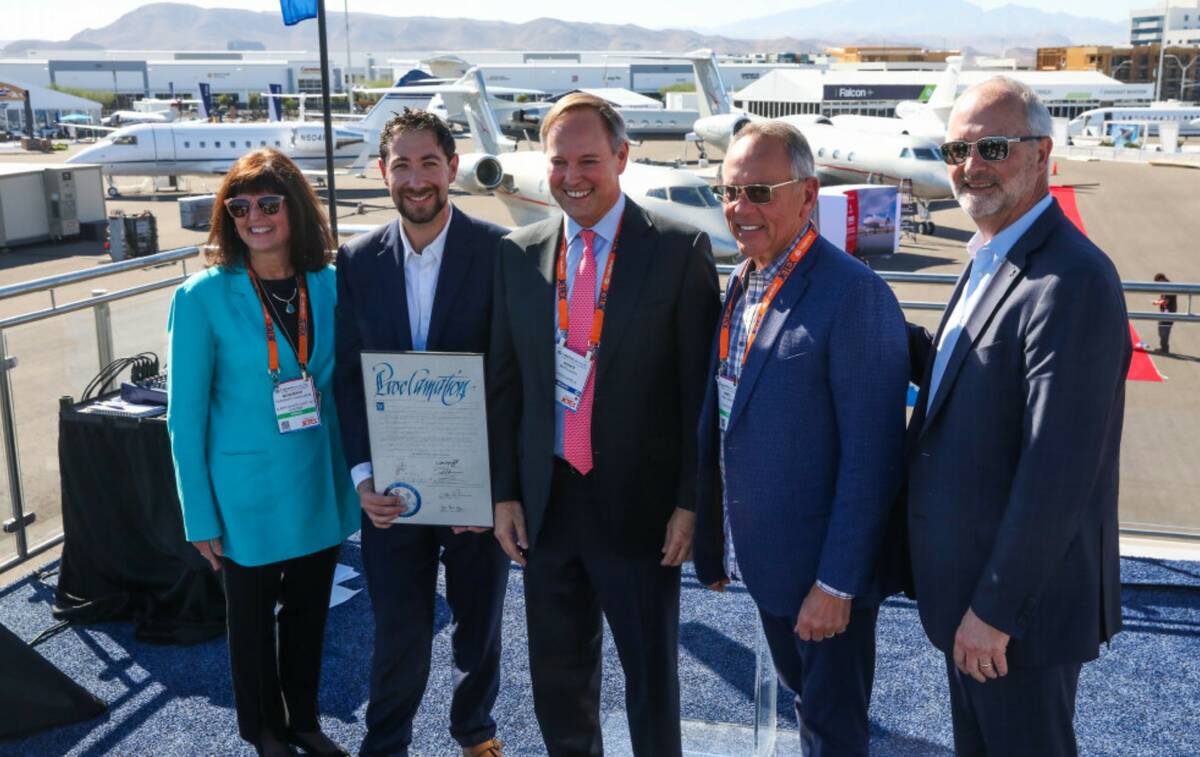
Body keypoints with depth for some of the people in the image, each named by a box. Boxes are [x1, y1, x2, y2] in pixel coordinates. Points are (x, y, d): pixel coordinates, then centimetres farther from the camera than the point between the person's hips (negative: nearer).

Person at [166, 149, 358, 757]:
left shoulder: (329, 284, -3)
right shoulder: (203, 296, -13)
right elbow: (185, 415, -10)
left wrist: (357, 473, 0)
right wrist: (200, 517, -9)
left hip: (320, 486, 3)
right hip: (248, 493, -3)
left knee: (310, 609, 19)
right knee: (253, 617, 16)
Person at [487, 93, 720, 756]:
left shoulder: (680, 250, -7)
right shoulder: (518, 254, 4)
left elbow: (700, 387, -7)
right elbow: (504, 382, 7)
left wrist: (691, 502, -10)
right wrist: (505, 492, 4)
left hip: (641, 505, -3)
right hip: (546, 501, 4)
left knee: (650, 676, 11)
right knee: (557, 676, 18)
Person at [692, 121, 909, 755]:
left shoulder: (854, 294, -21)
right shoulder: (742, 282, 4)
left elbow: (870, 458, -22)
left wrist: (837, 583, -20)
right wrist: (717, 544, 10)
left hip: (824, 567, -7)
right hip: (764, 558, 7)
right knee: (802, 695, 25)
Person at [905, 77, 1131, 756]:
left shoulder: (1071, 281, -24)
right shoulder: (989, 261, 7)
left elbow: (1058, 472, -26)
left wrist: (995, 608, -22)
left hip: (1020, 593, -9)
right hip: (966, 577, 9)